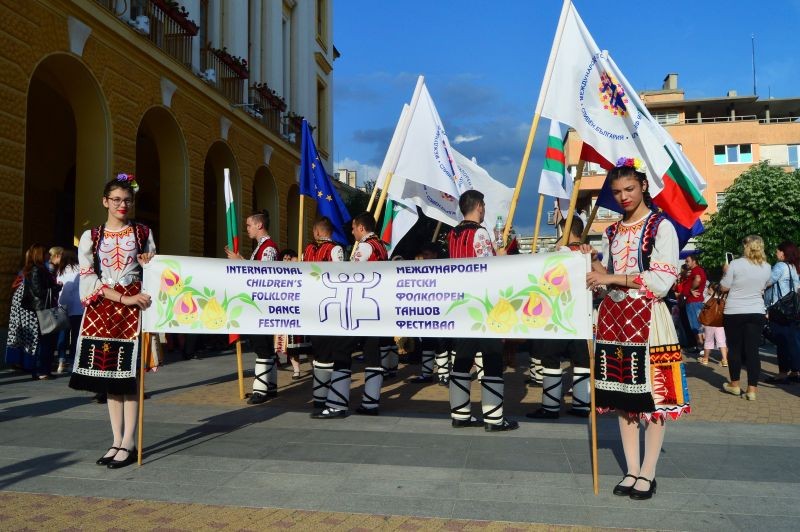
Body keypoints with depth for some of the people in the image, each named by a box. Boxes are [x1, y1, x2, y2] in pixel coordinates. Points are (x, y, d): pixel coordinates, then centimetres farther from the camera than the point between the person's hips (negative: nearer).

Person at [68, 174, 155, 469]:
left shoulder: (143, 233, 10)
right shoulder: (91, 237, 9)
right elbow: (87, 278, -2)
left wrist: (147, 265, -7)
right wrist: (124, 298, -14)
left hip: (133, 307, -2)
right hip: (101, 309, 2)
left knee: (128, 376, -5)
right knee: (109, 377, 5)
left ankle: (128, 444, 1)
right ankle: (117, 441, 15)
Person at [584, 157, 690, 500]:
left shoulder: (661, 227, -2)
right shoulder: (611, 233, 15)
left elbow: (662, 281, -12)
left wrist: (612, 277, -15)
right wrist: (591, 263, 1)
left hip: (647, 317, -5)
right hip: (613, 317, 6)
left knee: (651, 396, -2)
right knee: (623, 396, 8)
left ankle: (648, 472, 10)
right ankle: (632, 469, 18)